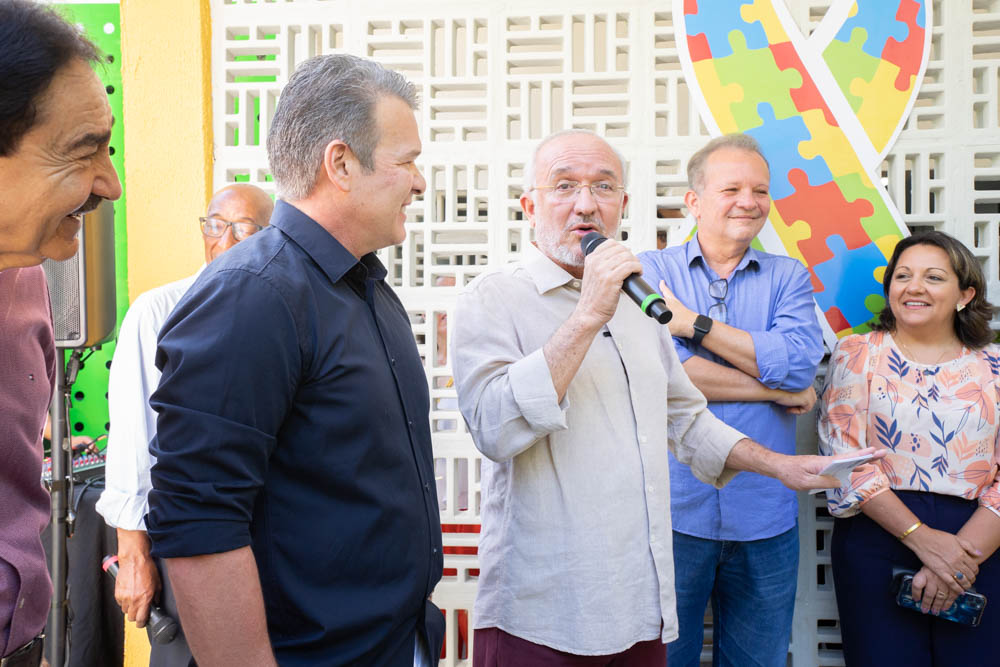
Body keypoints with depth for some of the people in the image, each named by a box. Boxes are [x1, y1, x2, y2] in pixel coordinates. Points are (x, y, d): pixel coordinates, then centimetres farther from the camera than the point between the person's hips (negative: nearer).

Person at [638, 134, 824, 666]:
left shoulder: (787, 277, 8)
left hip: (765, 518, 3)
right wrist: (778, 391, -9)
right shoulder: (650, 272, 0)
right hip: (673, 514, -2)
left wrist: (693, 323, -13)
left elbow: (799, 361, -11)